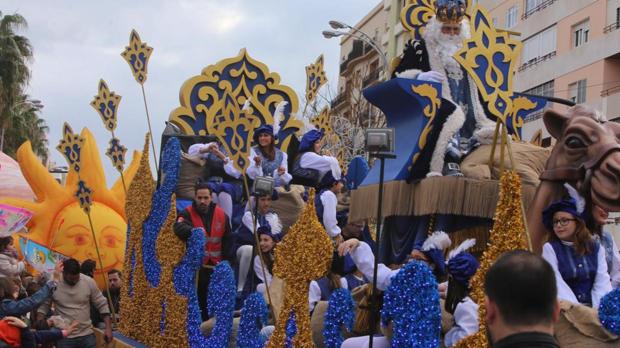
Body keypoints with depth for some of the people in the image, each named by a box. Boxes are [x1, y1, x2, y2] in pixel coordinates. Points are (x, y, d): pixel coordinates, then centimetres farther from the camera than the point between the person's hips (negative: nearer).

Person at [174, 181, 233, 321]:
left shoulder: (222, 215, 3)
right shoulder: (187, 213, -8)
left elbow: (227, 240, 10)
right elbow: (179, 227, -30)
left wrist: (226, 260, 6)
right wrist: (192, 231, -50)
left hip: (215, 266, 3)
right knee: (197, 300, -4)